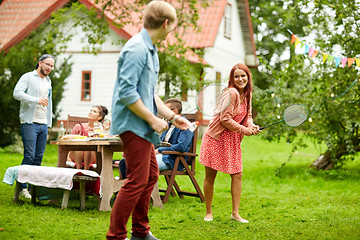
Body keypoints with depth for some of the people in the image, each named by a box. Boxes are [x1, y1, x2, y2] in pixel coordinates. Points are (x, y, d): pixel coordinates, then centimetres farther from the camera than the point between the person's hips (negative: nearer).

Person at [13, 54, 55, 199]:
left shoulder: (48, 81, 21)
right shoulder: (28, 77, -2)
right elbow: (17, 93, -17)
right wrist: (37, 100, -23)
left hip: (43, 124, 7)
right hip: (29, 123, -7)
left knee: (39, 158, 4)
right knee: (29, 156, -10)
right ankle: (22, 188, -5)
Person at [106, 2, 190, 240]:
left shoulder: (151, 50, 16)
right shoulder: (137, 49, -17)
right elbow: (127, 93, -24)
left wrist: (172, 116, 16)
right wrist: (153, 119, -18)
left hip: (143, 127, 11)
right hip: (133, 124, -11)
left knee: (151, 176, 16)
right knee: (137, 181, -9)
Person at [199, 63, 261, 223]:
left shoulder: (247, 94, 7)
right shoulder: (231, 93, -18)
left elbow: (247, 115, 14)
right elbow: (225, 119, -20)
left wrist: (252, 126, -8)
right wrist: (244, 130, -15)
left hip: (233, 140, 7)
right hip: (215, 138, -7)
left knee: (237, 175, 3)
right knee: (210, 177, 1)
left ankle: (235, 213, 10)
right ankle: (208, 212, 16)